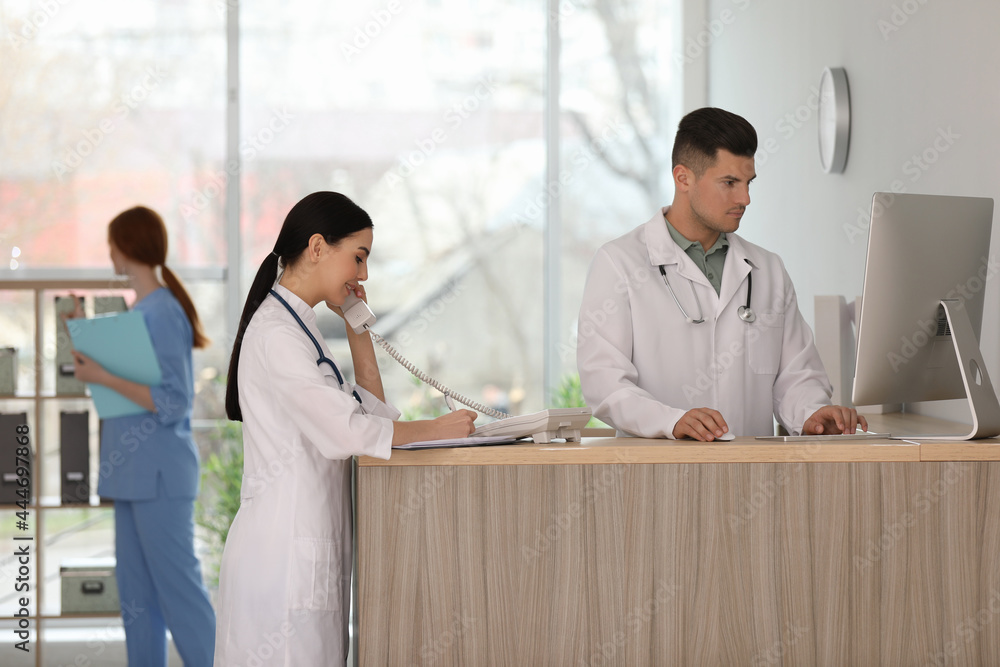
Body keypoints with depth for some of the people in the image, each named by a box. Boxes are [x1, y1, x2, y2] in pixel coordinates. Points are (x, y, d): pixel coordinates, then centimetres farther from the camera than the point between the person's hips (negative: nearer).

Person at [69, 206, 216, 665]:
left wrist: (102, 377, -19)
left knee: (178, 586, -7)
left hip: (160, 473, -10)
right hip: (133, 472, 10)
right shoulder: (141, 309, 14)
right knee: (136, 593, 12)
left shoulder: (163, 313, -15)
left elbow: (172, 403, -20)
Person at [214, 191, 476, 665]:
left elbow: (374, 412, 22)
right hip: (282, 551, -10)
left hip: (310, 546, 10)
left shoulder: (295, 328, 19)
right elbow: (347, 430, -22)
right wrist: (436, 430, -9)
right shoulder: (276, 333, -13)